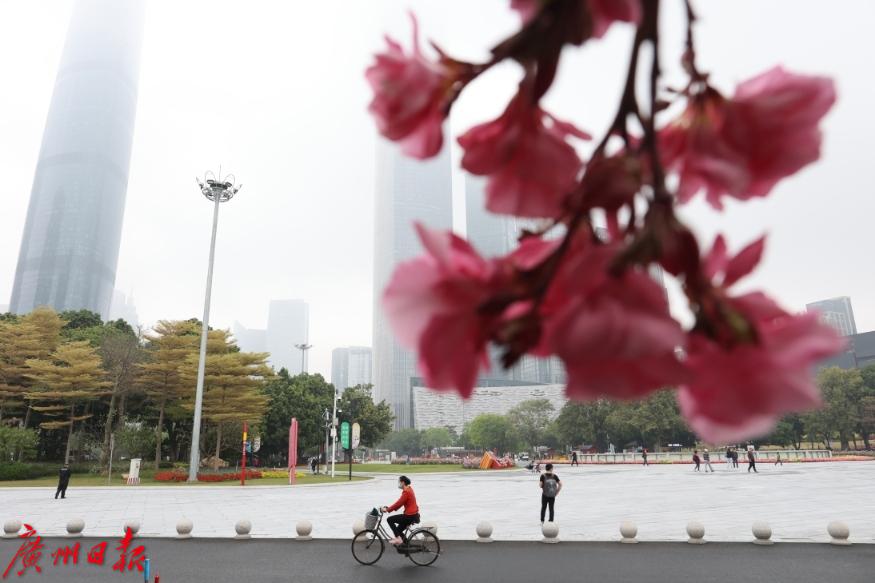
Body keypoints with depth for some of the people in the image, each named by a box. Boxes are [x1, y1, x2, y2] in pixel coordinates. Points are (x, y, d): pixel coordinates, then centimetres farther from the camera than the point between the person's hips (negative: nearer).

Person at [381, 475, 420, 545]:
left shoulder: (406, 492, -18)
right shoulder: (409, 489, 13)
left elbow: (399, 503, -21)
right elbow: (400, 502, 17)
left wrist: (387, 509, -13)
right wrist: (389, 508, 11)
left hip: (410, 516, -10)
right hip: (413, 515, 10)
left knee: (389, 520, -5)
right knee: (399, 530, 19)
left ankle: (398, 538, -5)